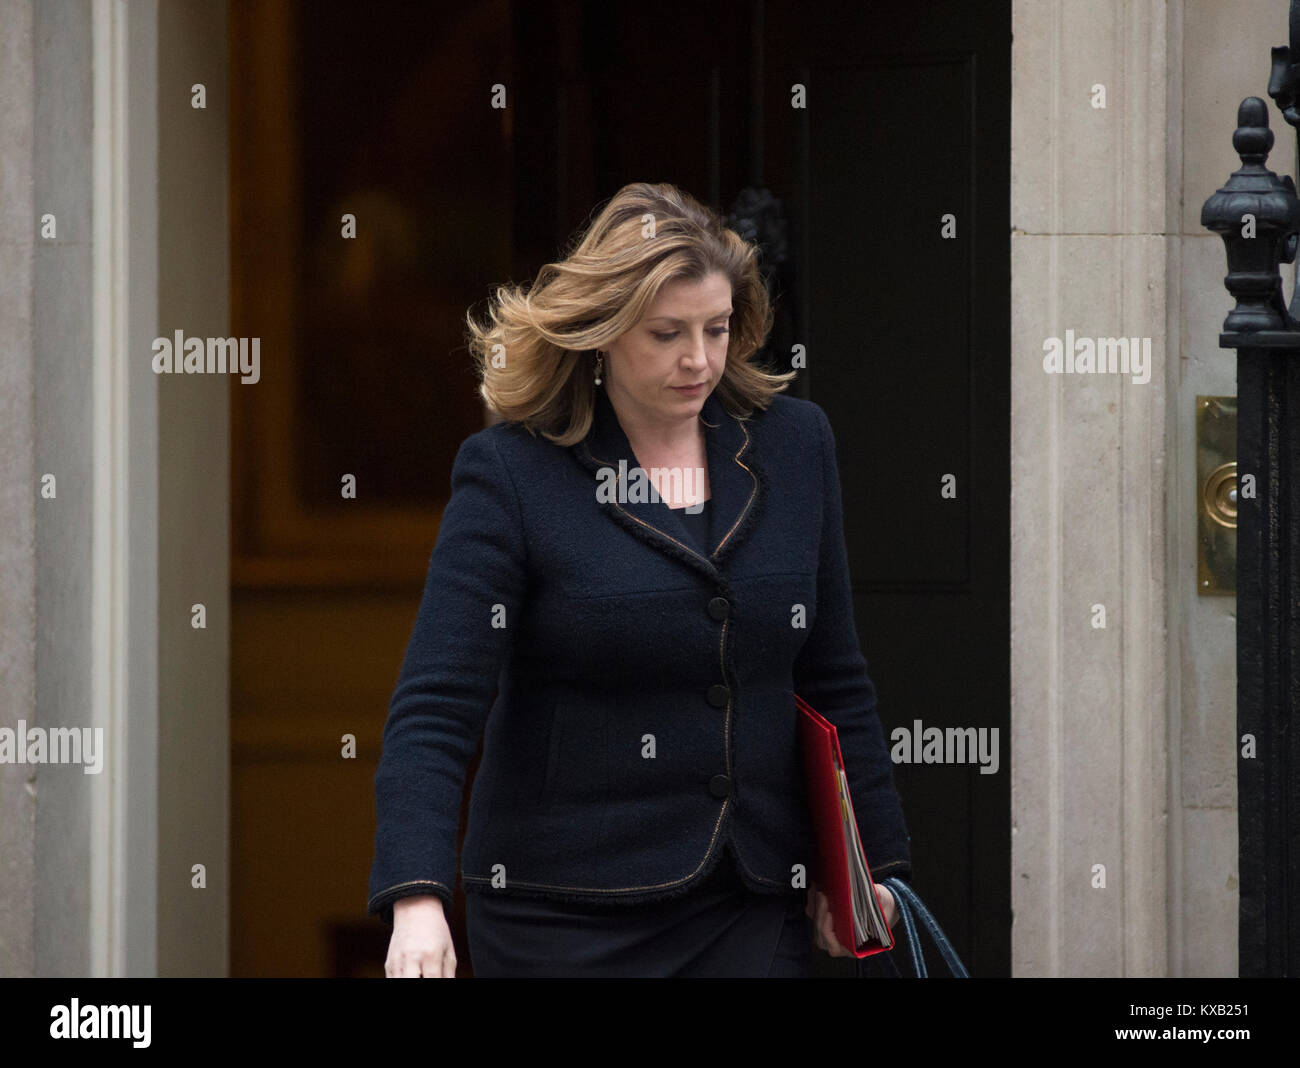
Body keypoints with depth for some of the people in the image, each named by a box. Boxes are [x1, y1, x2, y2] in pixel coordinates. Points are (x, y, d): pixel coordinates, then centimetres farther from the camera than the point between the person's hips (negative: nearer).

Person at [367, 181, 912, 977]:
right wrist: (417, 899, -27)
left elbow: (834, 680, 17)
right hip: (563, 913, -3)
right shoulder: (511, 473, -6)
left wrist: (873, 859, 16)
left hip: (752, 909, 3)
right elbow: (435, 705, -14)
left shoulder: (793, 444, 7)